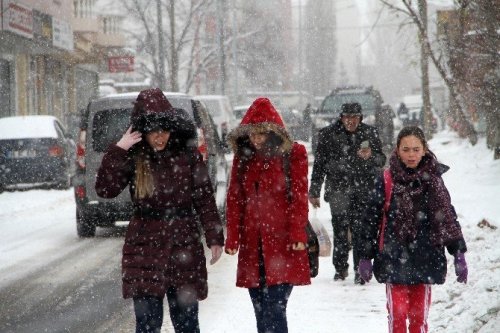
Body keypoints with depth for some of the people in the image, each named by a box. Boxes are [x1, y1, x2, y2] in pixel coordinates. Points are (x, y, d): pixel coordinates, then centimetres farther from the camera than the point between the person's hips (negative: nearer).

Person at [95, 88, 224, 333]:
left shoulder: (188, 156, -1)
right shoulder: (133, 158, -1)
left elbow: (204, 199, 2)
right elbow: (105, 189, -13)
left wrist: (214, 238, -1)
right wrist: (118, 150, -19)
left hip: (184, 249, 0)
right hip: (145, 249, 0)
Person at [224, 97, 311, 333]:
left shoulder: (293, 154, -1)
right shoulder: (243, 157, 11)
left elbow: (299, 197, -4)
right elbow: (234, 199, 11)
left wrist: (297, 233, -11)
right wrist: (232, 238, 5)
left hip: (282, 242, -4)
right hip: (252, 243, 5)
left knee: (275, 307, -12)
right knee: (260, 309, 8)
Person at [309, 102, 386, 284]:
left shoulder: (370, 133, 6)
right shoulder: (328, 134, 3)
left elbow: (381, 160, 11)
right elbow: (319, 164, 7)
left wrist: (370, 156, -13)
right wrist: (314, 192, 8)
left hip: (363, 191, 0)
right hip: (338, 190, 0)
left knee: (360, 231, -7)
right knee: (340, 230, 2)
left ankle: (361, 269, -2)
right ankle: (340, 268, 18)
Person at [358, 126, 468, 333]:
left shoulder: (433, 180, 2)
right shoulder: (388, 180, -2)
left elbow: (448, 217, 5)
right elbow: (371, 219, 2)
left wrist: (459, 254, -1)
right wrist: (365, 257, 1)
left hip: (425, 259, 1)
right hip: (394, 260, -1)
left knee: (419, 316, 7)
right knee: (397, 315, -4)